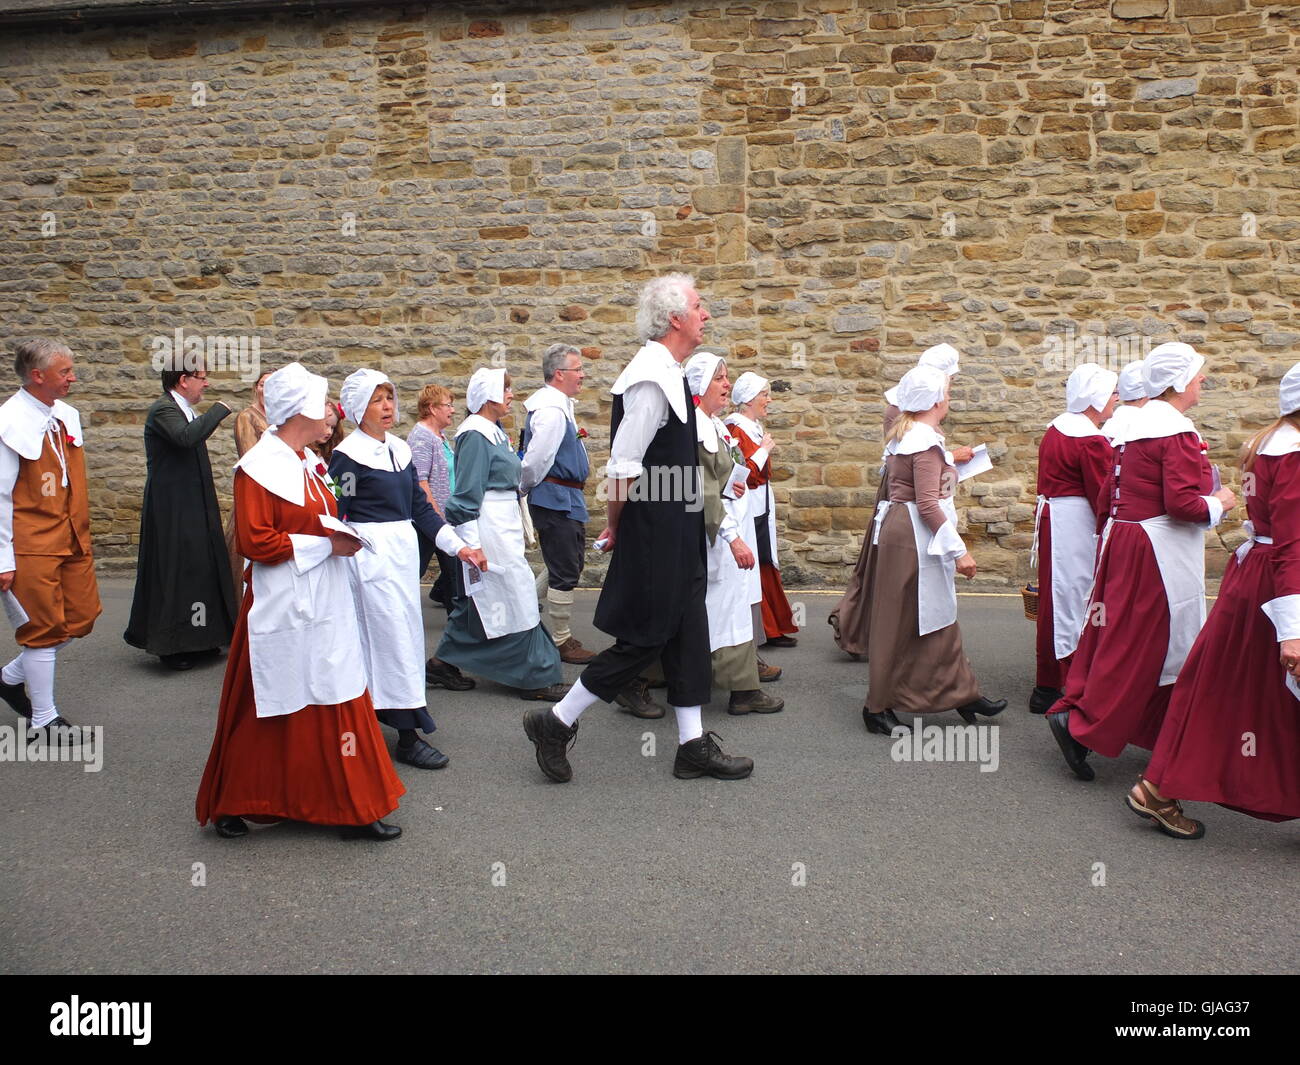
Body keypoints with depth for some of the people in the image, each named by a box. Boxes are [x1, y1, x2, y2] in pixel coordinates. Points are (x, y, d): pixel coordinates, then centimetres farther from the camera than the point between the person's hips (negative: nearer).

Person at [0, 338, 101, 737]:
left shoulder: (67, 415, 7)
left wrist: (81, 531, 17)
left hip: (73, 538, 8)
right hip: (33, 543, -7)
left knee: (82, 616, 11)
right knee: (45, 626, 1)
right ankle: (45, 719, 16)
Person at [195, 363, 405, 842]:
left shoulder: (305, 461, 12)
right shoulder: (259, 466, -14)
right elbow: (255, 541, -19)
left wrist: (341, 534, 6)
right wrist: (326, 543, -18)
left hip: (325, 606, 8)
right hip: (284, 608, -8)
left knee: (337, 705, 11)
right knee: (268, 712, 5)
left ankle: (352, 808, 21)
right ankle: (231, 805, 25)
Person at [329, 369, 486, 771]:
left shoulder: (398, 448, 11)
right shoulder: (349, 455, -10)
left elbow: (420, 506, 13)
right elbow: (335, 516, -10)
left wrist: (458, 546, 6)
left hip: (404, 549, 8)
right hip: (370, 552, -8)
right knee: (394, 637, -6)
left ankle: (375, 713, 28)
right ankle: (408, 737, 1)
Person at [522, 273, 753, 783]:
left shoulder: (668, 373, 13)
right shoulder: (652, 378, -20)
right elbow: (624, 466, -22)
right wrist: (616, 526, -10)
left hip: (677, 532, 10)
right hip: (654, 532, -10)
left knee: (687, 631, 13)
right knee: (645, 638, -1)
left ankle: (693, 745, 23)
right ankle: (556, 723, 13)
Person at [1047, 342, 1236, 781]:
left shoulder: (1140, 423, 12)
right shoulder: (1177, 431, -16)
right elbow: (1181, 503, -22)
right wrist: (1218, 503, -5)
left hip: (1124, 536, 9)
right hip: (1156, 549, -9)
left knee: (1120, 635, 14)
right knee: (1139, 645, -3)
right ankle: (1081, 723, -3)